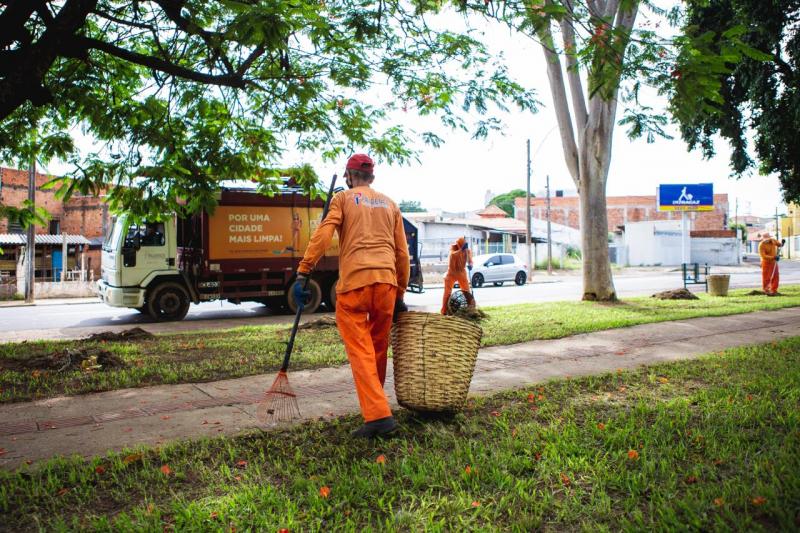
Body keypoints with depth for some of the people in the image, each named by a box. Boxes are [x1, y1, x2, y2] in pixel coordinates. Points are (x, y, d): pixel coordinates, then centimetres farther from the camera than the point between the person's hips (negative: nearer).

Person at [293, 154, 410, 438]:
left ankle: (378, 415, -13)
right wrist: (400, 294, 24)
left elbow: (322, 235, -5)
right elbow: (402, 253, 19)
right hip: (387, 280, 4)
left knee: (360, 350, -4)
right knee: (379, 348, 15)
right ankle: (376, 406, 27)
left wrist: (302, 273, -6)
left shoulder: (343, 199, 11)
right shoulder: (390, 204, 22)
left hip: (354, 282, -4)